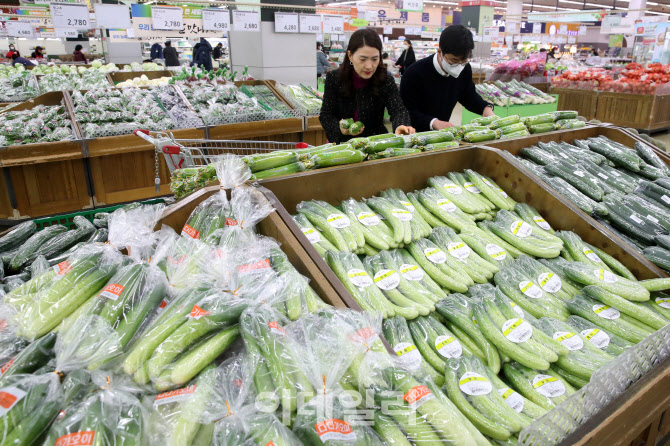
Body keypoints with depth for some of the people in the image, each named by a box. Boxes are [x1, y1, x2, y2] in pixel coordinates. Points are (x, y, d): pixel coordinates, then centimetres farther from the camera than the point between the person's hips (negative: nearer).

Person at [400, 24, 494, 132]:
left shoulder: (465, 70, -3)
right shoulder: (415, 73, -21)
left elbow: (468, 96, 15)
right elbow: (407, 112, -20)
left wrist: (486, 108, -4)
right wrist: (433, 123, -35)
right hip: (415, 134, -5)